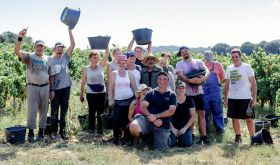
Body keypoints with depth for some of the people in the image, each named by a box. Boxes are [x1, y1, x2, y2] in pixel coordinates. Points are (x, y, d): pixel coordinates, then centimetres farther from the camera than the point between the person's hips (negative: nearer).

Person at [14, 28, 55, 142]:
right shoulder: (29, 56, 1)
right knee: (32, 110, -3)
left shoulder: (47, 59, 11)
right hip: (33, 87, -3)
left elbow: (51, 76, 12)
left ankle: (41, 132, 18)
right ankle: (31, 132, 4)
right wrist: (20, 38, -27)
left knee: (43, 110, 8)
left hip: (45, 87, 3)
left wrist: (52, 89, 6)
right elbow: (17, 51, -18)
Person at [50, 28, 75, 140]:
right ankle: (54, 131, 15)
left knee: (64, 110, 9)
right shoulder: (50, 60, 0)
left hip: (66, 87, 3)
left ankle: (62, 130, 18)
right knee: (54, 110, 4)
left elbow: (73, 44, -4)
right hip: (55, 88, -2)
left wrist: (69, 30, -8)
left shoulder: (65, 57, 5)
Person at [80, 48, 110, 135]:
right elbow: (83, 82, 2)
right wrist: (81, 94, 2)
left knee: (100, 111, 8)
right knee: (92, 111, 7)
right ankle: (92, 129, 15)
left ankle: (100, 129, 17)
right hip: (91, 93, -1)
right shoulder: (86, 69, -3)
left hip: (102, 93, 2)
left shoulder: (101, 66, 0)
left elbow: (107, 54, -8)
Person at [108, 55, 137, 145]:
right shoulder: (114, 74, 2)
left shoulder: (129, 74, 6)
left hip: (129, 100, 1)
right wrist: (110, 99, -4)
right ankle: (116, 139, 6)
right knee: (117, 120, -7)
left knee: (128, 120, 6)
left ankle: (126, 139, 18)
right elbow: (111, 88, 1)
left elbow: (134, 87, 9)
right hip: (118, 101, -1)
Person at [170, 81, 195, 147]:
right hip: (173, 127, -1)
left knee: (187, 144, -20)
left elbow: (192, 116, 3)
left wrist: (185, 128, -8)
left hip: (185, 127, 1)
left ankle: (181, 139, 14)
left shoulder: (189, 101, 4)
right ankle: (176, 138, 14)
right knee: (171, 144, -21)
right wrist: (172, 128, -10)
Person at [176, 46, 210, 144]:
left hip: (198, 92, 2)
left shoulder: (198, 62, 8)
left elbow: (207, 71, -4)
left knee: (202, 114, 2)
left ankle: (203, 136, 8)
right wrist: (190, 80, -31)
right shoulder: (179, 64, 2)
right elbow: (180, 75, -15)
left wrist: (204, 77, -27)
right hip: (187, 93, -2)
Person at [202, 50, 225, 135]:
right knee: (204, 110, 6)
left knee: (217, 110, 4)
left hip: (215, 90, 0)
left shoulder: (217, 65, 6)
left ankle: (220, 128, 11)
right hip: (204, 90, 0)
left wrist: (218, 83, 8)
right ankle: (204, 129, 15)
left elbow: (222, 76, 16)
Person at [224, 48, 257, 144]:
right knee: (235, 118, 10)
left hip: (245, 98, -4)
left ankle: (253, 138, 6)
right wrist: (225, 98, 10)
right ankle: (238, 137, 22)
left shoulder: (247, 67, -4)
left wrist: (254, 98, -10)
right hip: (232, 98, 4)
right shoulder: (229, 68, 8)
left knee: (249, 119, -2)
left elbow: (253, 83, -4)